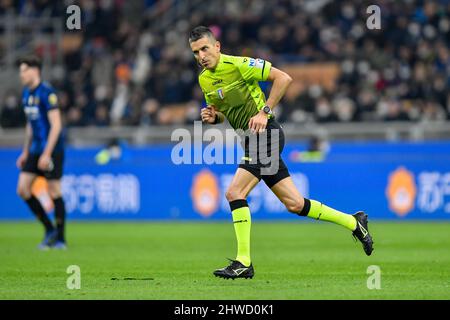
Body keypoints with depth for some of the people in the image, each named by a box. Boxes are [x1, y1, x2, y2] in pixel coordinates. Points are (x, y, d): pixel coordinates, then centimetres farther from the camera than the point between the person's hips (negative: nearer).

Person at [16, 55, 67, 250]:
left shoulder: (46, 92, -14)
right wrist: (25, 152, 19)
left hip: (52, 150, -8)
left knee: (54, 192, -4)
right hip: (35, 150, 8)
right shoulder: (26, 94, 12)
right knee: (22, 189, 1)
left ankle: (60, 239, 5)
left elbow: (56, 125, -17)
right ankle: (49, 230, 12)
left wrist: (47, 154, -21)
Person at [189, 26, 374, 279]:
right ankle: (353, 222, 23)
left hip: (265, 134, -8)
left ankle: (244, 263, -12)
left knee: (235, 193, -17)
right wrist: (213, 117, 1)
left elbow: (283, 78, -14)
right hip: (253, 140, 8)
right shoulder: (204, 80, 10)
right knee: (294, 204, 8)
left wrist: (264, 112, -18)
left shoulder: (238, 65, -13)